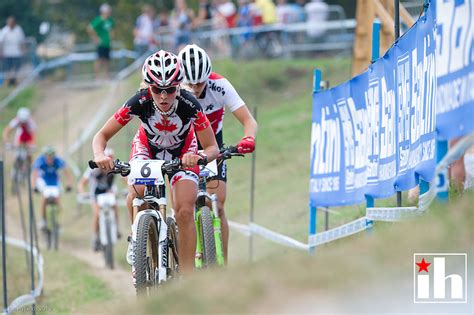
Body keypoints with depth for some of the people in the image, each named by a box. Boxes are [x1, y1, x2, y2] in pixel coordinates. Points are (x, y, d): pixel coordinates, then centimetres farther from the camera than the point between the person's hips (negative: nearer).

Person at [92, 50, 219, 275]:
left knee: (185, 212, -18)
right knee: (137, 189, -30)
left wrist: (200, 157, -52)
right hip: (147, 146, 1)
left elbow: (212, 148, -29)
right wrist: (100, 155, -48)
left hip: (183, 151, -1)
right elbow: (102, 135, -26)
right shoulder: (140, 102, -33)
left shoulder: (190, 106, -35)